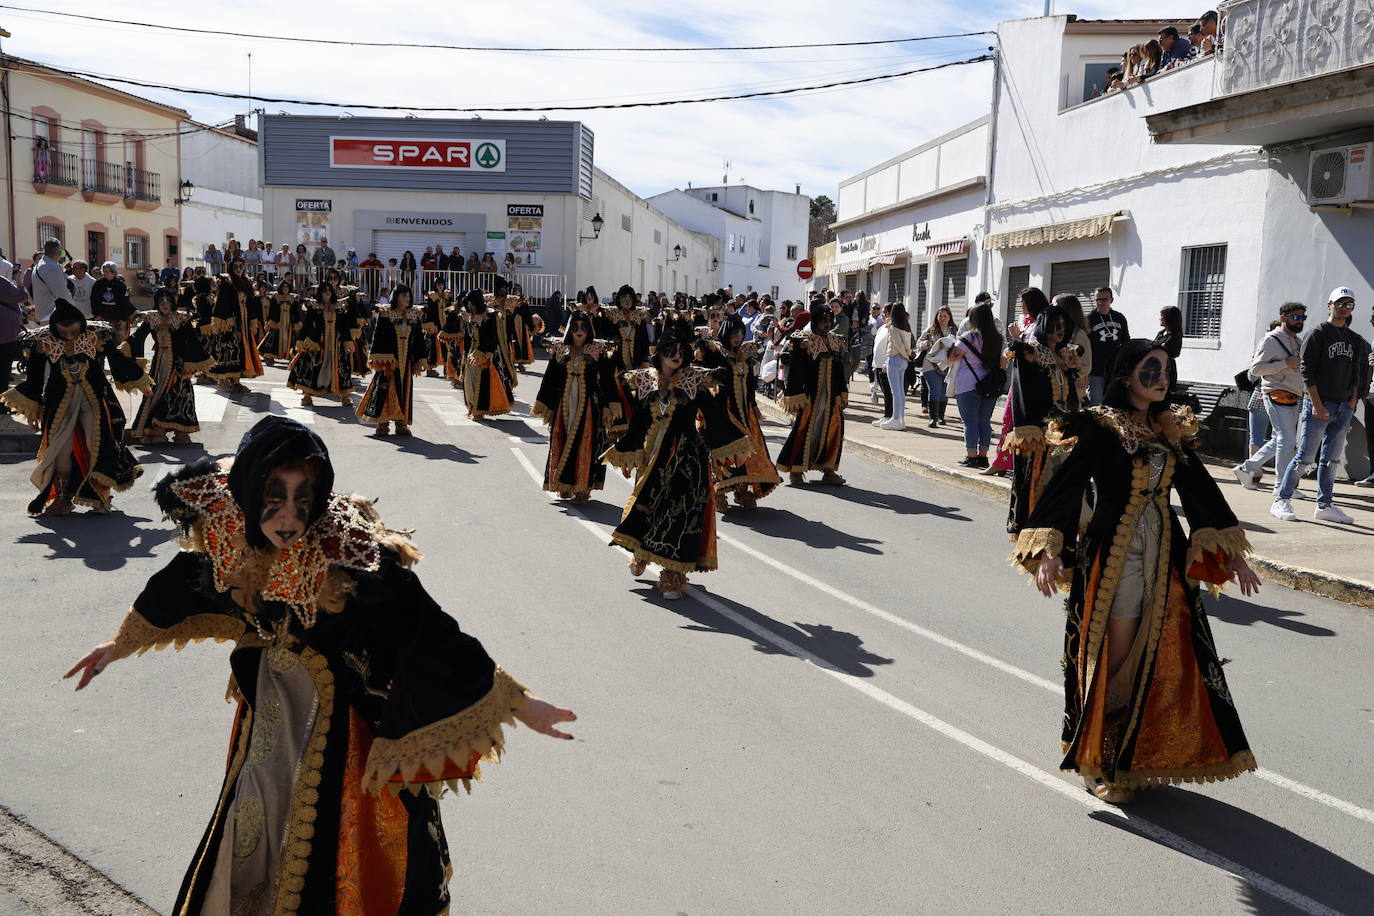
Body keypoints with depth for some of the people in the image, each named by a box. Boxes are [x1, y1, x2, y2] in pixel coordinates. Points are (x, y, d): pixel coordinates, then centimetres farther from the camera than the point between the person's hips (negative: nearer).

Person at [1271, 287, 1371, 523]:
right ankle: (1281, 501, 1)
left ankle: (1325, 506, 13)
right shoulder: (1318, 334, -4)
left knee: (1331, 459, 8)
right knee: (1305, 458, -7)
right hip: (1318, 405, -6)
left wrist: (1351, 404, 6)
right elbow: (1307, 371, -9)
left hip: (1343, 408, 6)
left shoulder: (1356, 340, 15)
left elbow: (1358, 375, 17)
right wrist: (1317, 404, -14)